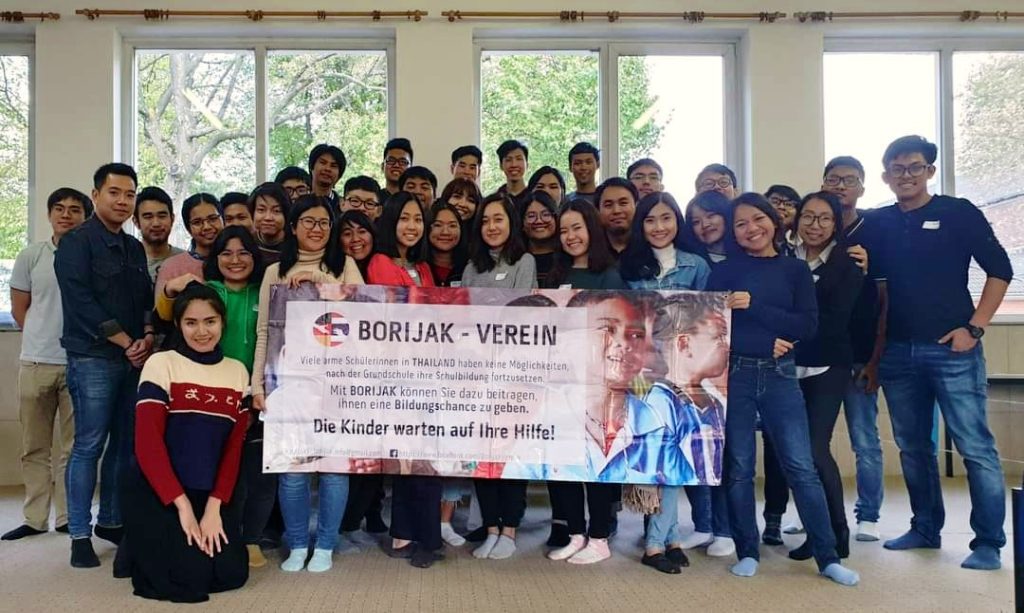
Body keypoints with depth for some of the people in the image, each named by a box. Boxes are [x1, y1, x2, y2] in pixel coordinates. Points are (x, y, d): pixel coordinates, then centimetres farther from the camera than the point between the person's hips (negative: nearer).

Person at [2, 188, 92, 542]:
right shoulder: (31, 256, 5)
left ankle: (68, 518, 16)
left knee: (74, 447, 5)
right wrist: (45, 339, 10)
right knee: (35, 447, 10)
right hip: (36, 363, 3)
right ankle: (35, 518, 20)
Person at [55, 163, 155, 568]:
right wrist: (127, 342, -12)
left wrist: (147, 337, -4)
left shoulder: (134, 248, 16)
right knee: (89, 445, -4)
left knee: (125, 442, 9)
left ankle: (110, 521, 22)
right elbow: (82, 303, -12)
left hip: (134, 359, 6)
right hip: (92, 359, -6)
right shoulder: (77, 243, -4)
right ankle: (80, 535, 4)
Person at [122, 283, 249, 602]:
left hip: (213, 493, 4)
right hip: (156, 491, -4)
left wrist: (214, 506, -8)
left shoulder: (237, 371, 6)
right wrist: (183, 505, -16)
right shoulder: (161, 364, -7)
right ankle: (145, 549, 16)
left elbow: (234, 447, 4)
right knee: (190, 576, -15)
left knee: (231, 573, -8)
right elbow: (148, 443, -12)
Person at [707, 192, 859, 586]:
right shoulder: (725, 270, 4)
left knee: (801, 466, 0)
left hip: (780, 375, 1)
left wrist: (753, 307, -14)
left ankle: (828, 557, 10)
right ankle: (747, 552, 17)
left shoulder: (795, 269, 8)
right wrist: (767, 342, -13)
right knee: (738, 466, 5)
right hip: (734, 375, 0)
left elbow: (807, 326, -4)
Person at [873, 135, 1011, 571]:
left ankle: (988, 544, 7)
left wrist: (974, 327, -8)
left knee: (975, 447, -3)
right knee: (912, 447, 12)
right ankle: (926, 529, 25)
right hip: (897, 353, 4)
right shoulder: (878, 223, 9)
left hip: (952, 350, -4)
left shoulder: (958, 213, 0)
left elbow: (1000, 270, 0)